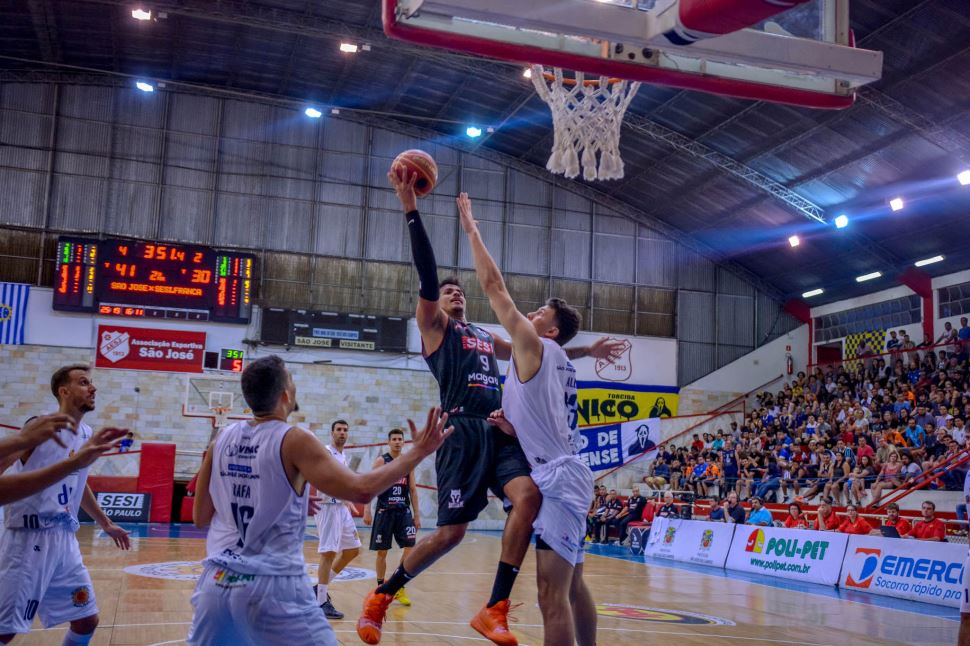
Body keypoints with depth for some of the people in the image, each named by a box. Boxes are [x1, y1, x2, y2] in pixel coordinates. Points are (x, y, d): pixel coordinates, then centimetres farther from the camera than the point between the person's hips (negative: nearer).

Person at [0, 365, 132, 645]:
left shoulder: (87, 434, 12)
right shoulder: (44, 427, -12)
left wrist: (105, 523, 35)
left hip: (65, 540, 8)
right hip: (30, 539, -8)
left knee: (87, 620, 10)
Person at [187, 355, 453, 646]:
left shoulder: (222, 439, 6)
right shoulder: (294, 441, -10)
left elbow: (200, 518, 13)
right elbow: (360, 489, -19)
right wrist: (418, 452, -10)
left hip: (217, 581, 6)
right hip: (273, 585, -6)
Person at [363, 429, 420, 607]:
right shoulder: (381, 461, -2)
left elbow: (413, 490, 12)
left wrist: (417, 515, 9)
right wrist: (367, 510, -16)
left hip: (404, 511, 3)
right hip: (384, 511, -3)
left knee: (410, 548, -7)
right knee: (382, 552, 4)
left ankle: (399, 589, 5)